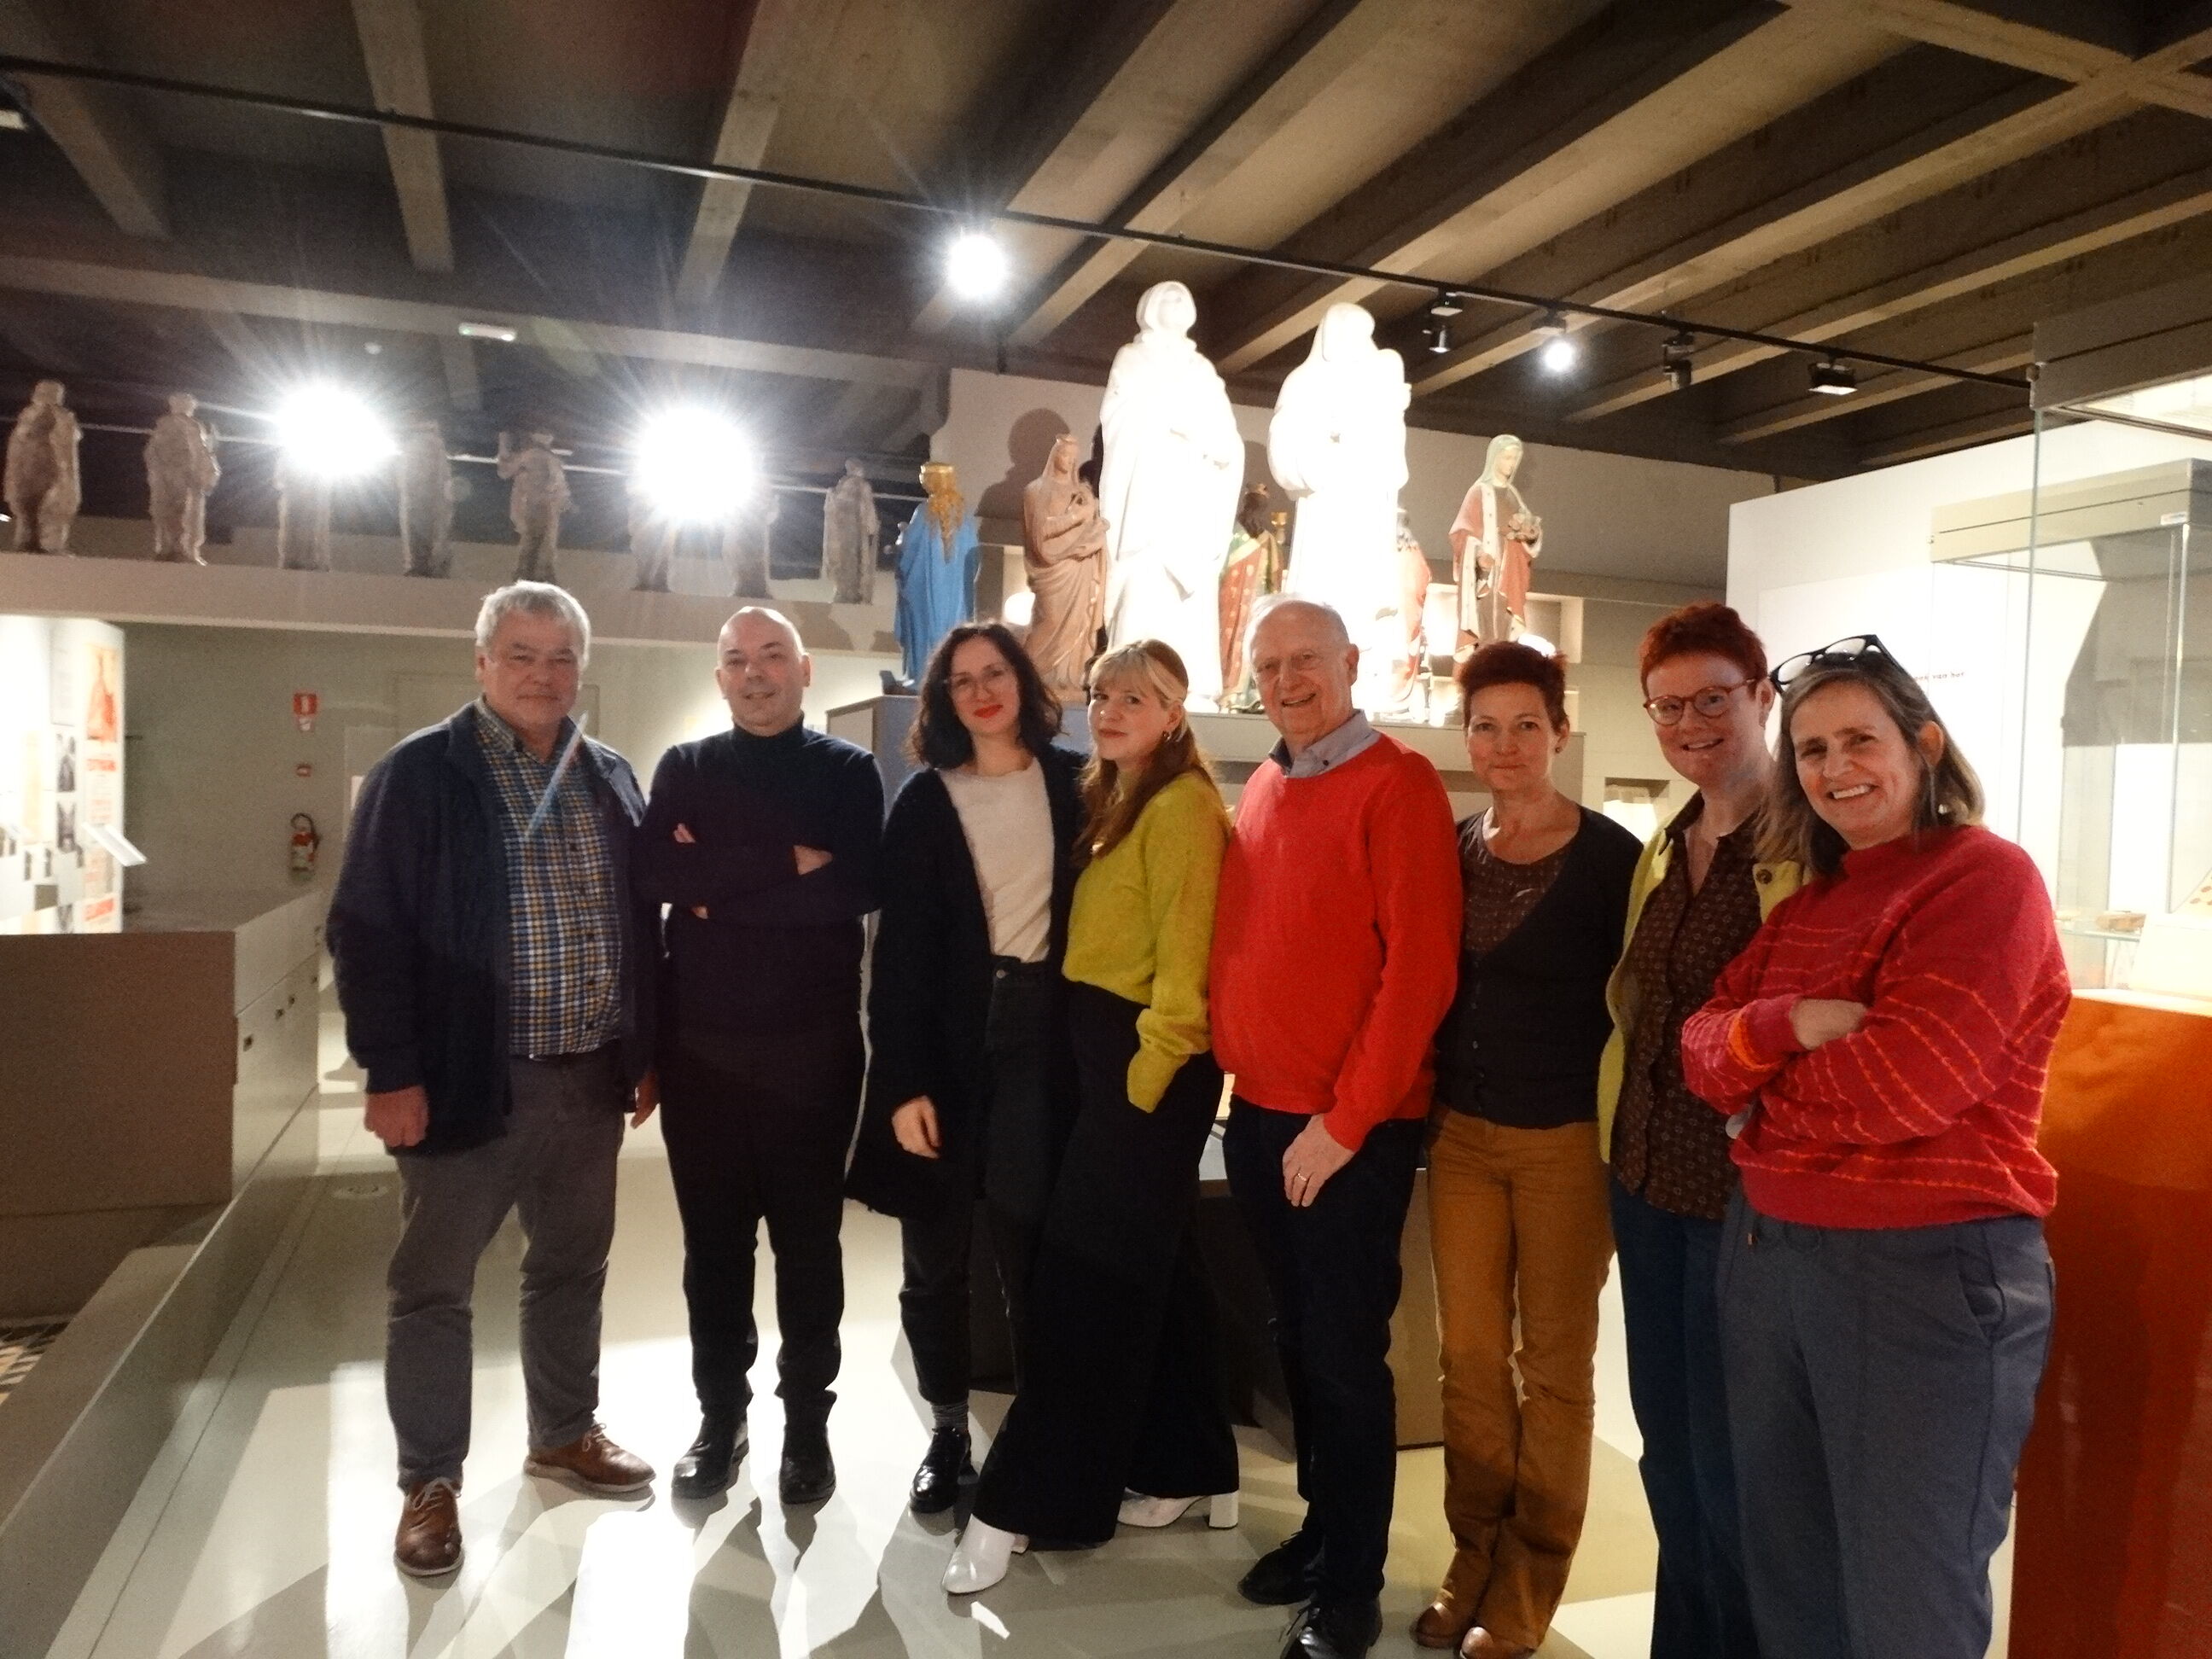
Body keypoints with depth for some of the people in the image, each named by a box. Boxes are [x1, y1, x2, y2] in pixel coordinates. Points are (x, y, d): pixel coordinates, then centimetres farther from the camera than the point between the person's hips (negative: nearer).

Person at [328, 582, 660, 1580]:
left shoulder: (611, 779, 9)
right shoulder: (420, 774, -7)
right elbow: (368, 929, -10)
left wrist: (647, 1051, 10)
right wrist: (391, 1072, -14)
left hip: (591, 1077, 5)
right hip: (470, 1078, -5)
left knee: (572, 1269, 18)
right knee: (434, 1287, 8)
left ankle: (565, 1434, 37)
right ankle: (430, 1483, 25)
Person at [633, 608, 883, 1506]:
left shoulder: (847, 770, 2)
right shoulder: (684, 768, 8)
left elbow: (857, 887, -15)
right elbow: (653, 871, -11)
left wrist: (720, 886, -13)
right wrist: (786, 862, -16)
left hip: (812, 1044, -2)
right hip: (701, 1044, 2)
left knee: (807, 1237, 9)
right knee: (713, 1239, 12)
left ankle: (807, 1420, 24)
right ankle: (720, 1414, 29)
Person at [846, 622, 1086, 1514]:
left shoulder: (1072, 783, 5)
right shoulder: (925, 801, 3)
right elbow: (900, 950, -1)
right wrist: (903, 1082, -8)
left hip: (1042, 1036, 0)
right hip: (948, 1040, 1)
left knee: (1034, 1250, 4)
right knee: (935, 1259, 9)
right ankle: (947, 1432, 27)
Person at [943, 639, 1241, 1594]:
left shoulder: (1180, 805, -12)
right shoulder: (1110, 801, 17)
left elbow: (1184, 958, -18)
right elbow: (1098, 935, 13)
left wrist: (1144, 1077, -16)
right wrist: (1117, 1071, 7)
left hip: (1149, 1058, -10)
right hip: (1104, 1049, 10)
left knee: (1086, 1274, -3)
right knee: (1154, 1263, 15)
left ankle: (1020, 1503, 7)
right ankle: (1191, 1471, 29)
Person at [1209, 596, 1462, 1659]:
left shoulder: (1399, 784, -11)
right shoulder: (1262, 790, 10)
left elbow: (1421, 968, -17)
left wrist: (1345, 1120, -17)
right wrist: (1238, 1073, 9)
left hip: (1351, 1130, -6)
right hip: (1257, 1115, 6)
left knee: (1345, 1352, 6)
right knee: (1296, 1340, 18)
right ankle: (1321, 1525, 36)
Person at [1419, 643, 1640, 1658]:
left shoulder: (1611, 857, -9)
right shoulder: (1452, 848, 5)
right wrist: (1423, 1108, 7)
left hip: (1567, 1139, -4)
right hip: (1461, 1132, 4)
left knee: (1553, 1363, 9)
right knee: (1469, 1354, 12)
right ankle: (1475, 1561, 29)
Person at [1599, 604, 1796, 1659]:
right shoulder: (1664, 849, 12)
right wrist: (1623, 1134, 14)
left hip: (1746, 1186, -7)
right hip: (1646, 1174, 8)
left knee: (1727, 1453, 6)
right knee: (1666, 1440, 19)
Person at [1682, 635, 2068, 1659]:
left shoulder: (1987, 879, -12)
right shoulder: (1810, 897, 12)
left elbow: (1906, 1083, -24)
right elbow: (1703, 1045, 5)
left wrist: (1758, 1082, -6)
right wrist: (1787, 1025, -17)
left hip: (1927, 1268, -7)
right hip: (1766, 1252, 8)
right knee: (1784, 1573, 21)